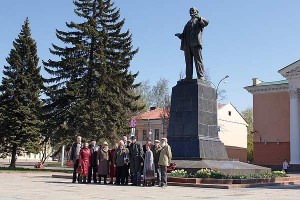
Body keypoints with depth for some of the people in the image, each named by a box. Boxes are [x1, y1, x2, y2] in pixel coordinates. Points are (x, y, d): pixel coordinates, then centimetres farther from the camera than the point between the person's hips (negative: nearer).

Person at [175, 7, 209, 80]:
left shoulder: (199, 20, 14)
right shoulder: (188, 23, 31)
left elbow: (206, 22, -8)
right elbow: (184, 35, 28)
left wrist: (199, 17, -24)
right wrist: (179, 35, 6)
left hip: (196, 44, -6)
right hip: (187, 45, 6)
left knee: (198, 61, -11)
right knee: (188, 62, 1)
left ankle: (201, 77, -15)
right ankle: (188, 79, -1)